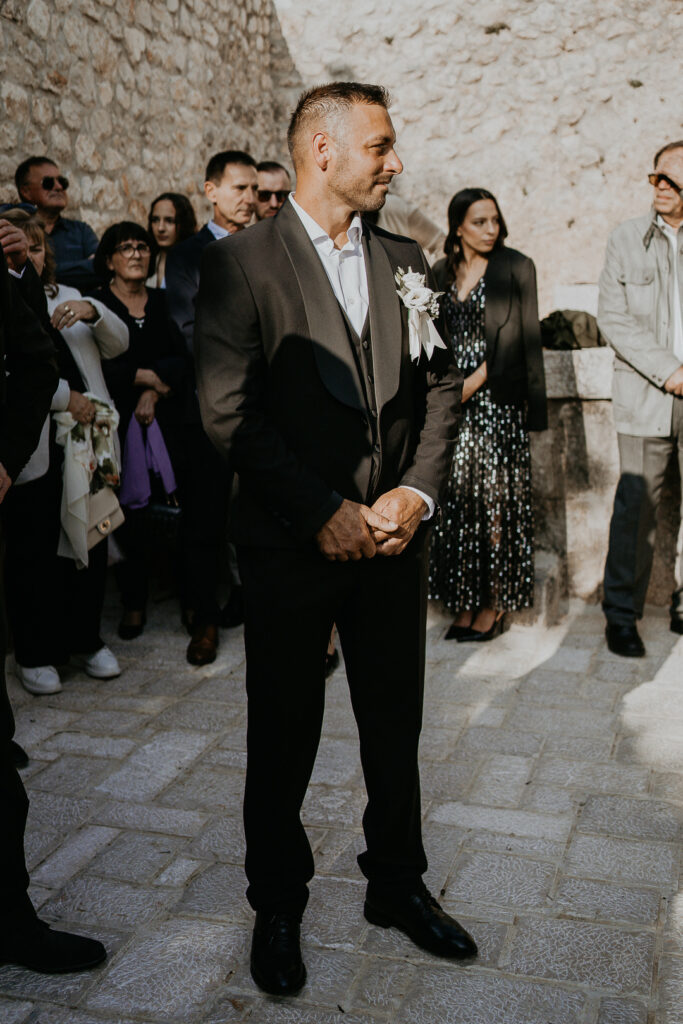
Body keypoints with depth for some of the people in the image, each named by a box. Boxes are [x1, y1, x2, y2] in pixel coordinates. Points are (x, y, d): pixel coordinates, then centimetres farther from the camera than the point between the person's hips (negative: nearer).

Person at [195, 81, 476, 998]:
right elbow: (229, 412, -14)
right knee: (284, 734, 11)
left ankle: (398, 885, 37)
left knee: (395, 724, 15)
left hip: (392, 534, 5)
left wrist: (417, 491, -7)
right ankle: (278, 906, 32)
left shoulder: (404, 260, 9)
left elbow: (440, 383, 8)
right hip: (293, 544, -4)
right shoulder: (240, 264, -7)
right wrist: (323, 512, -16)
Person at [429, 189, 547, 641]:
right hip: (452, 402, 4)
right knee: (457, 498, 2)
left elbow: (516, 337, -6)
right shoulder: (442, 273, 12)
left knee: (495, 497, -2)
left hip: (497, 402, -4)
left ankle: (494, 603, 8)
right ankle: (465, 603, 11)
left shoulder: (515, 267, 0)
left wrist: (473, 382, -12)